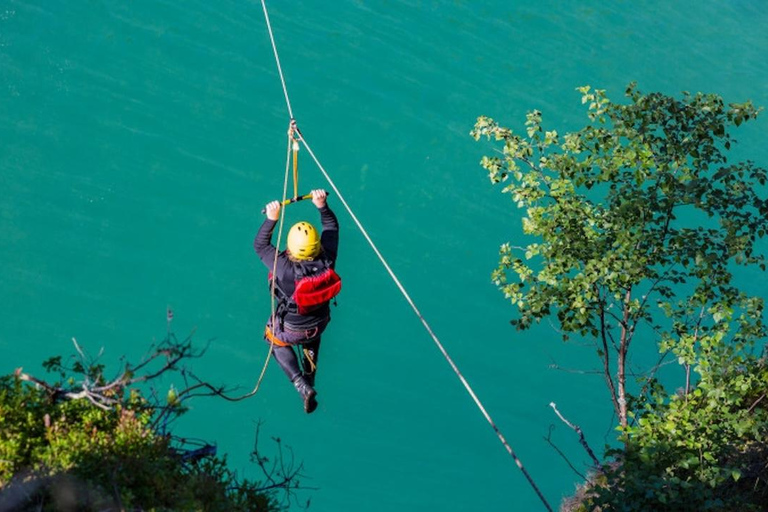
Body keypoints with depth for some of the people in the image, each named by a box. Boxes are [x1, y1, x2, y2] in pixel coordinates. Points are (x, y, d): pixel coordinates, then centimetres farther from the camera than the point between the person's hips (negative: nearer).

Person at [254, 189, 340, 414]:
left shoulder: (287, 270, -41)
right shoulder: (327, 261, -30)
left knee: (277, 341, 30)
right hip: (320, 323, 4)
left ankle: (302, 386, 16)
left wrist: (271, 219, -34)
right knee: (311, 342, 39)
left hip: (291, 329, -4)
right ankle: (309, 378, 53)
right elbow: (332, 227, -13)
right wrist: (322, 206, -18)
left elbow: (260, 245, -29)